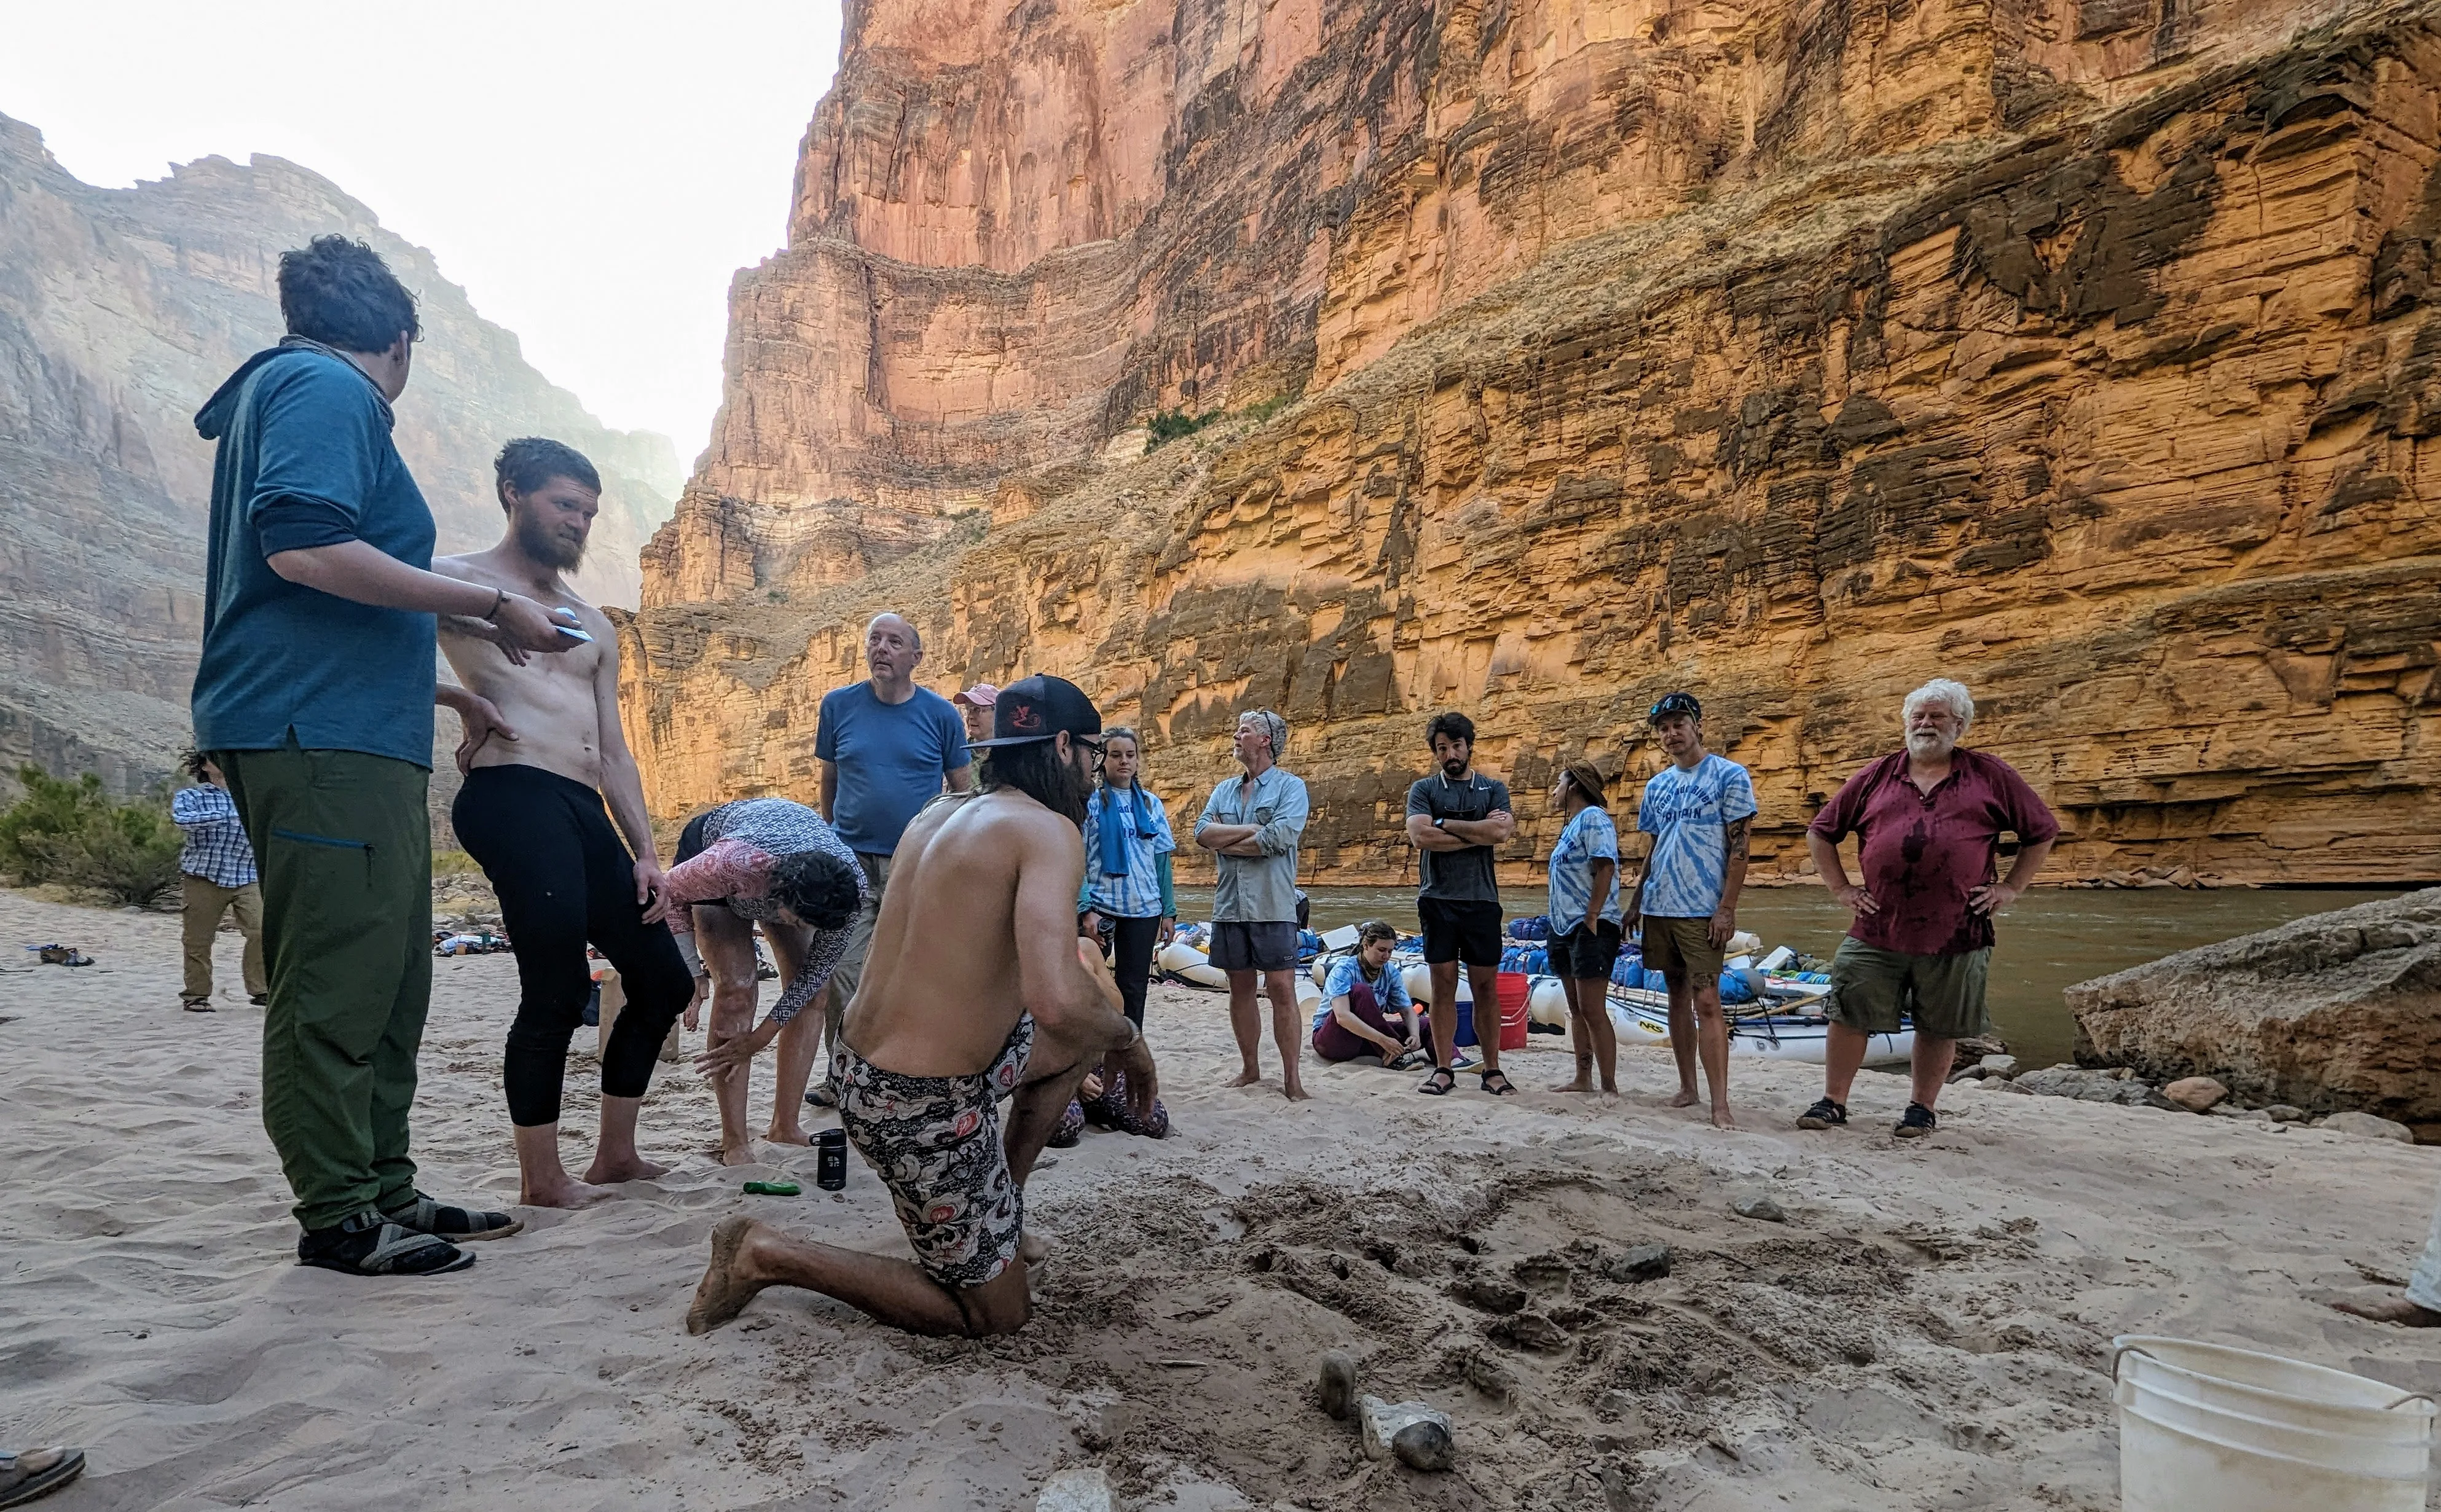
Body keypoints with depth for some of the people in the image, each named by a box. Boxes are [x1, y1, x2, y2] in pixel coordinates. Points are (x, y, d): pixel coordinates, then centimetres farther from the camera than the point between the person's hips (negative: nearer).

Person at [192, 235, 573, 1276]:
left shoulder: (290, 391, 29)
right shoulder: (327, 388, -4)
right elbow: (303, 547, -22)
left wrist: (446, 694, 39)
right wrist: (492, 605, -17)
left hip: (352, 737, 10)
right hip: (320, 736, -10)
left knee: (388, 977, 12)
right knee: (336, 978, -6)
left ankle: (384, 1190, 19)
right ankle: (337, 1218, 1)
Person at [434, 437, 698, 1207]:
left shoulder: (594, 627, 27)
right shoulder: (457, 580, 8)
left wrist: (646, 853, 14)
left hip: (588, 815, 8)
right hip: (515, 798, -8)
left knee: (664, 980, 10)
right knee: (557, 991, -15)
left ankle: (614, 1155, 23)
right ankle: (541, 1179, 0)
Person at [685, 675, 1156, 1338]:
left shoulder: (941, 812, 6)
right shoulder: (1049, 830, -19)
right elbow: (1055, 1000, -33)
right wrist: (1130, 1040, -11)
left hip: (860, 1067, 9)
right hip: (924, 1109, -9)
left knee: (1096, 996, 20)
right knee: (997, 1315, 12)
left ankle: (999, 1197, 29)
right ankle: (769, 1256, 5)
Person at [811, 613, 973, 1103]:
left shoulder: (940, 714, 1)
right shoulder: (838, 705, 4)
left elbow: (964, 790, 6)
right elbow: (829, 780, 14)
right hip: (851, 861, 1)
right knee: (843, 972, -2)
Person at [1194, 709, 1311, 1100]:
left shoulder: (1290, 787, -2)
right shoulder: (1224, 790, 15)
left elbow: (1279, 838, -18)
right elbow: (1202, 832, 0)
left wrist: (1224, 843, -6)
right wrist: (1252, 830, -12)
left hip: (1272, 906, -5)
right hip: (1229, 905, 5)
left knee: (1282, 989, -5)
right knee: (1240, 988, 11)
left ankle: (1291, 1077, 2)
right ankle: (1250, 1069, 23)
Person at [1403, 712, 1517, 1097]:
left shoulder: (1494, 789, 9)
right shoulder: (1423, 789, 7)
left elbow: (1500, 833, -10)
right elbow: (1420, 836, -10)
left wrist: (1444, 824, -7)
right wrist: (1479, 833, -8)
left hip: (1481, 900, 0)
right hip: (1437, 899, 0)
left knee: (1486, 986, 4)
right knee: (1443, 984, 2)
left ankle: (1492, 1070, 11)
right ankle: (1443, 1069, 9)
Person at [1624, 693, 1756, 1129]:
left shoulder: (1729, 775, -4)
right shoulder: (1657, 785, 14)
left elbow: (1739, 847, -8)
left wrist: (1727, 909, -15)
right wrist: (1634, 901, 13)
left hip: (1702, 911, -6)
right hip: (1658, 908, 6)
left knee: (1706, 1001, -10)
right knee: (1677, 996, 12)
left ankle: (1720, 1104, -9)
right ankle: (1687, 1088, 20)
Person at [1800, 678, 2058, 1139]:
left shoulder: (1991, 777, 5)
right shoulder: (1876, 777, 8)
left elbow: (2042, 831, 11)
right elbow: (1821, 832, 14)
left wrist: (2010, 888, 3)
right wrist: (1841, 888, 6)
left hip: (1956, 933, -1)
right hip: (1878, 929, 1)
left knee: (1939, 1026, 10)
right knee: (1849, 1015, 3)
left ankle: (1923, 1109, 26)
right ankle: (1833, 1102, 15)